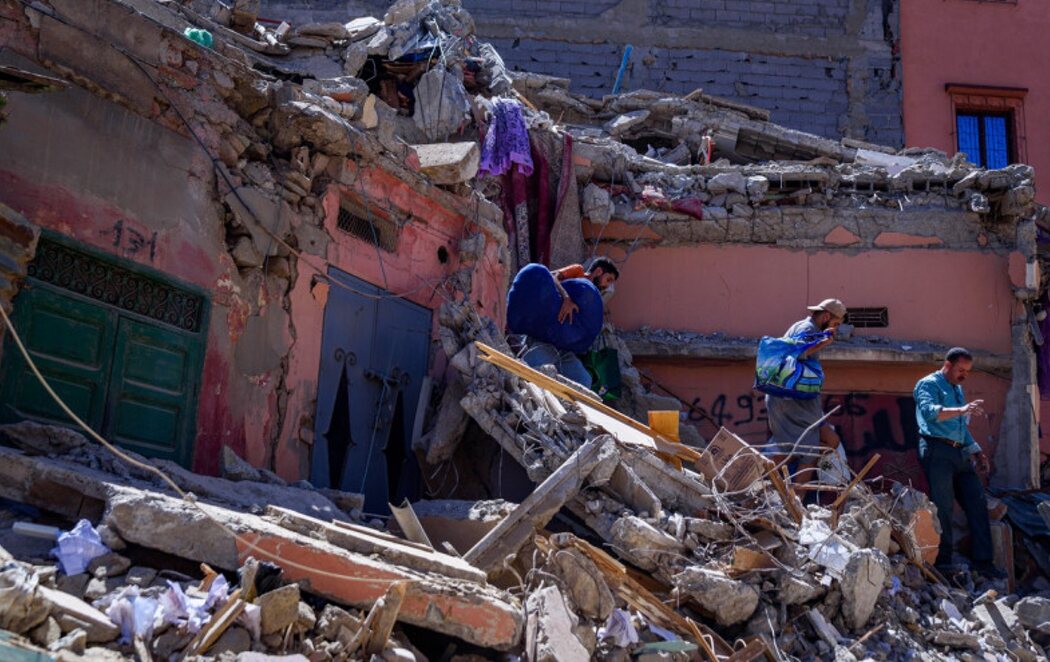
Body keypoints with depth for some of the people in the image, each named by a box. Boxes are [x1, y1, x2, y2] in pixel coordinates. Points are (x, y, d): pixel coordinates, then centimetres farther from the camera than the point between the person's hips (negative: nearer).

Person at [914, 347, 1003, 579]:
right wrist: (961, 410, -34)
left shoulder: (957, 389, 26)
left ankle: (982, 561, 6)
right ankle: (942, 560, -2)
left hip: (959, 453, 9)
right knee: (943, 507, -9)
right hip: (937, 450, -8)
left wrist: (975, 451, 23)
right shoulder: (928, 384, -2)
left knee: (977, 503, 2)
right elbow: (930, 411, -23)